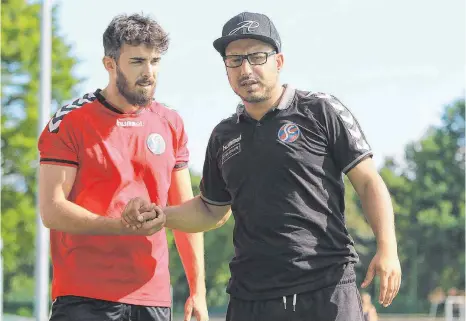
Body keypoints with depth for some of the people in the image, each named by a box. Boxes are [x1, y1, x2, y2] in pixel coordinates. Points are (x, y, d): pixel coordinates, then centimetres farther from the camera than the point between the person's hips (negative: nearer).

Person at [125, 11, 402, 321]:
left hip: (328, 292, -5)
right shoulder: (224, 136, 15)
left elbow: (368, 182, -1)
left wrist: (387, 249, -13)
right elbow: (212, 211, 26)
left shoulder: (321, 111, 1)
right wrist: (160, 214, 8)